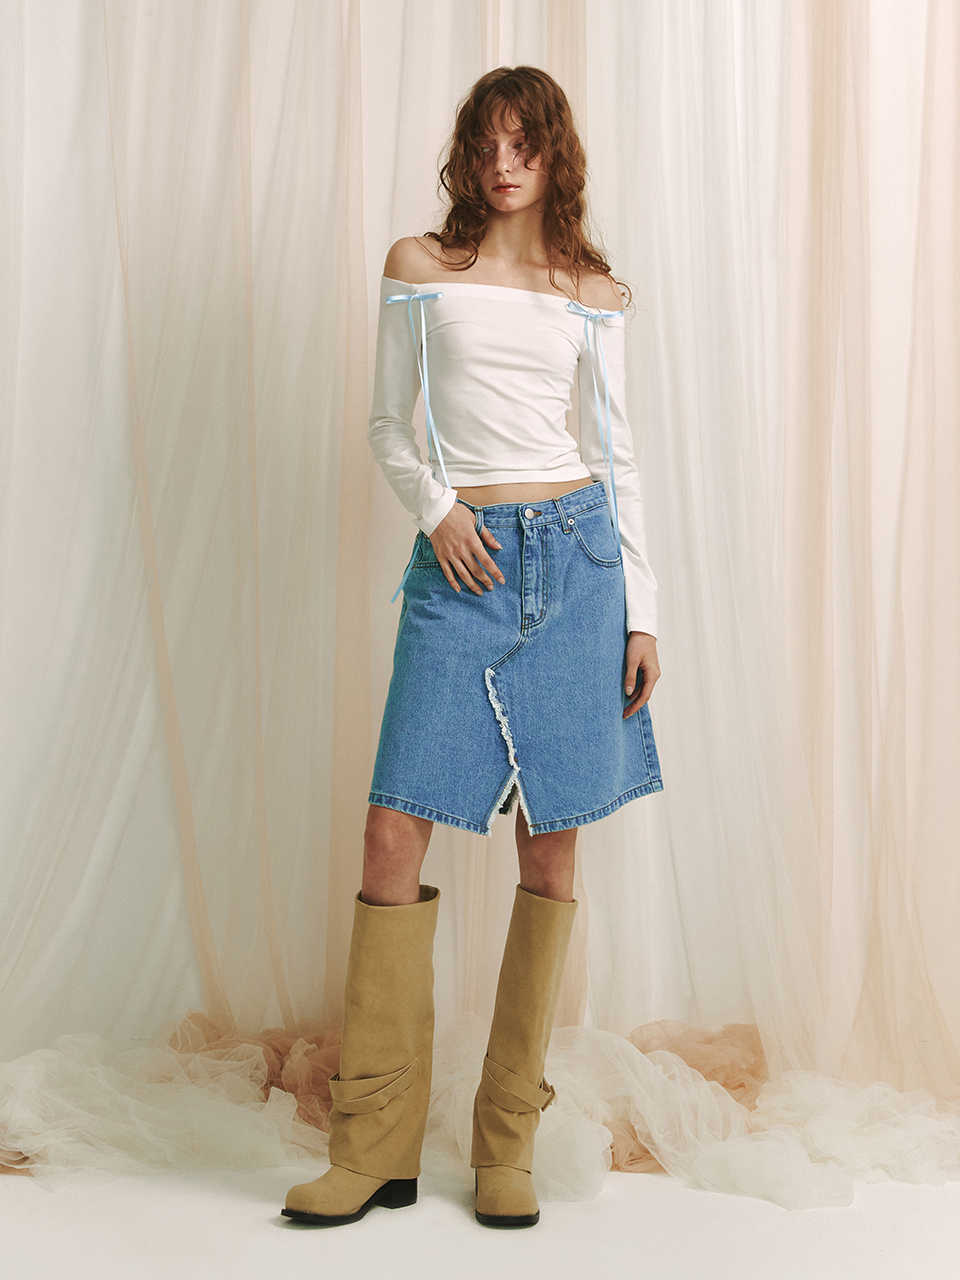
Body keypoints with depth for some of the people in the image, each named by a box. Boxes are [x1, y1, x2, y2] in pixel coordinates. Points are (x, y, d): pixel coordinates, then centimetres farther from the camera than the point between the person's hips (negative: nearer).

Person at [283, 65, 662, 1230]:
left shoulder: (592, 292, 11)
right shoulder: (417, 266, 11)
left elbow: (617, 453, 11)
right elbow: (387, 424, 13)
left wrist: (642, 612, 5)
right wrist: (434, 505, -7)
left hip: (577, 553, 1)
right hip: (461, 563, 0)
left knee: (553, 843, 1)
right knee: (395, 831, -8)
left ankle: (508, 1144, 13)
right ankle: (374, 1147, 6)